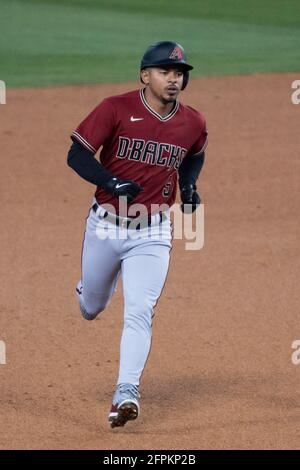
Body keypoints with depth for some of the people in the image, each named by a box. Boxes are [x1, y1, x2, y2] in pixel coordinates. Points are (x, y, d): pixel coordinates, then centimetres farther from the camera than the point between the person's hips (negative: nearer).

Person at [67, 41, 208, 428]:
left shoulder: (193, 123, -2)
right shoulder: (116, 109, -13)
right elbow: (77, 155, -13)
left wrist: (189, 184, 1)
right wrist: (113, 182, -27)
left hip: (152, 233, 0)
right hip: (105, 226, 0)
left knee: (139, 313, -14)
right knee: (92, 307, 19)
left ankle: (126, 393, -15)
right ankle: (84, 292, 56)